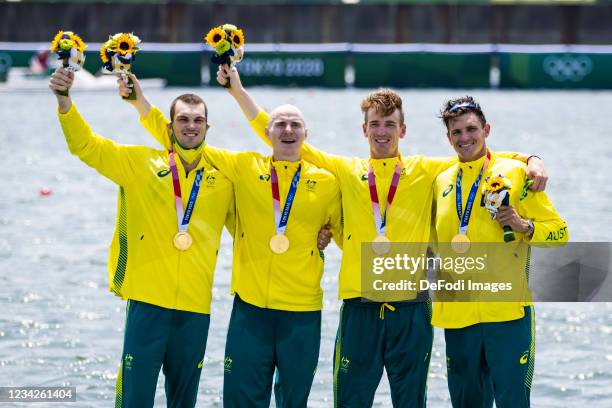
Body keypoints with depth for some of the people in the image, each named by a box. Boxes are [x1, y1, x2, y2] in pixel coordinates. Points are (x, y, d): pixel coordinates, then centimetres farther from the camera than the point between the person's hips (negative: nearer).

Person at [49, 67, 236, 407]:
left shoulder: (223, 176, 7)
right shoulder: (141, 163, 3)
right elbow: (85, 144, -1)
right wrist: (64, 99, -16)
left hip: (196, 306, 2)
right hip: (148, 301, -2)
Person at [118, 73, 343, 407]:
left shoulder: (324, 182, 4)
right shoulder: (245, 167, 4)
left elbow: (349, 234, 17)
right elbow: (180, 141, 6)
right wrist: (139, 100, 0)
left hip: (302, 312, 0)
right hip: (250, 307, 0)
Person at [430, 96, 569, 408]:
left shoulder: (515, 172, 0)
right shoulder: (441, 182, 13)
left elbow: (559, 233, -1)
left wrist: (522, 225, -16)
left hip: (507, 310, -4)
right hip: (457, 312, 5)